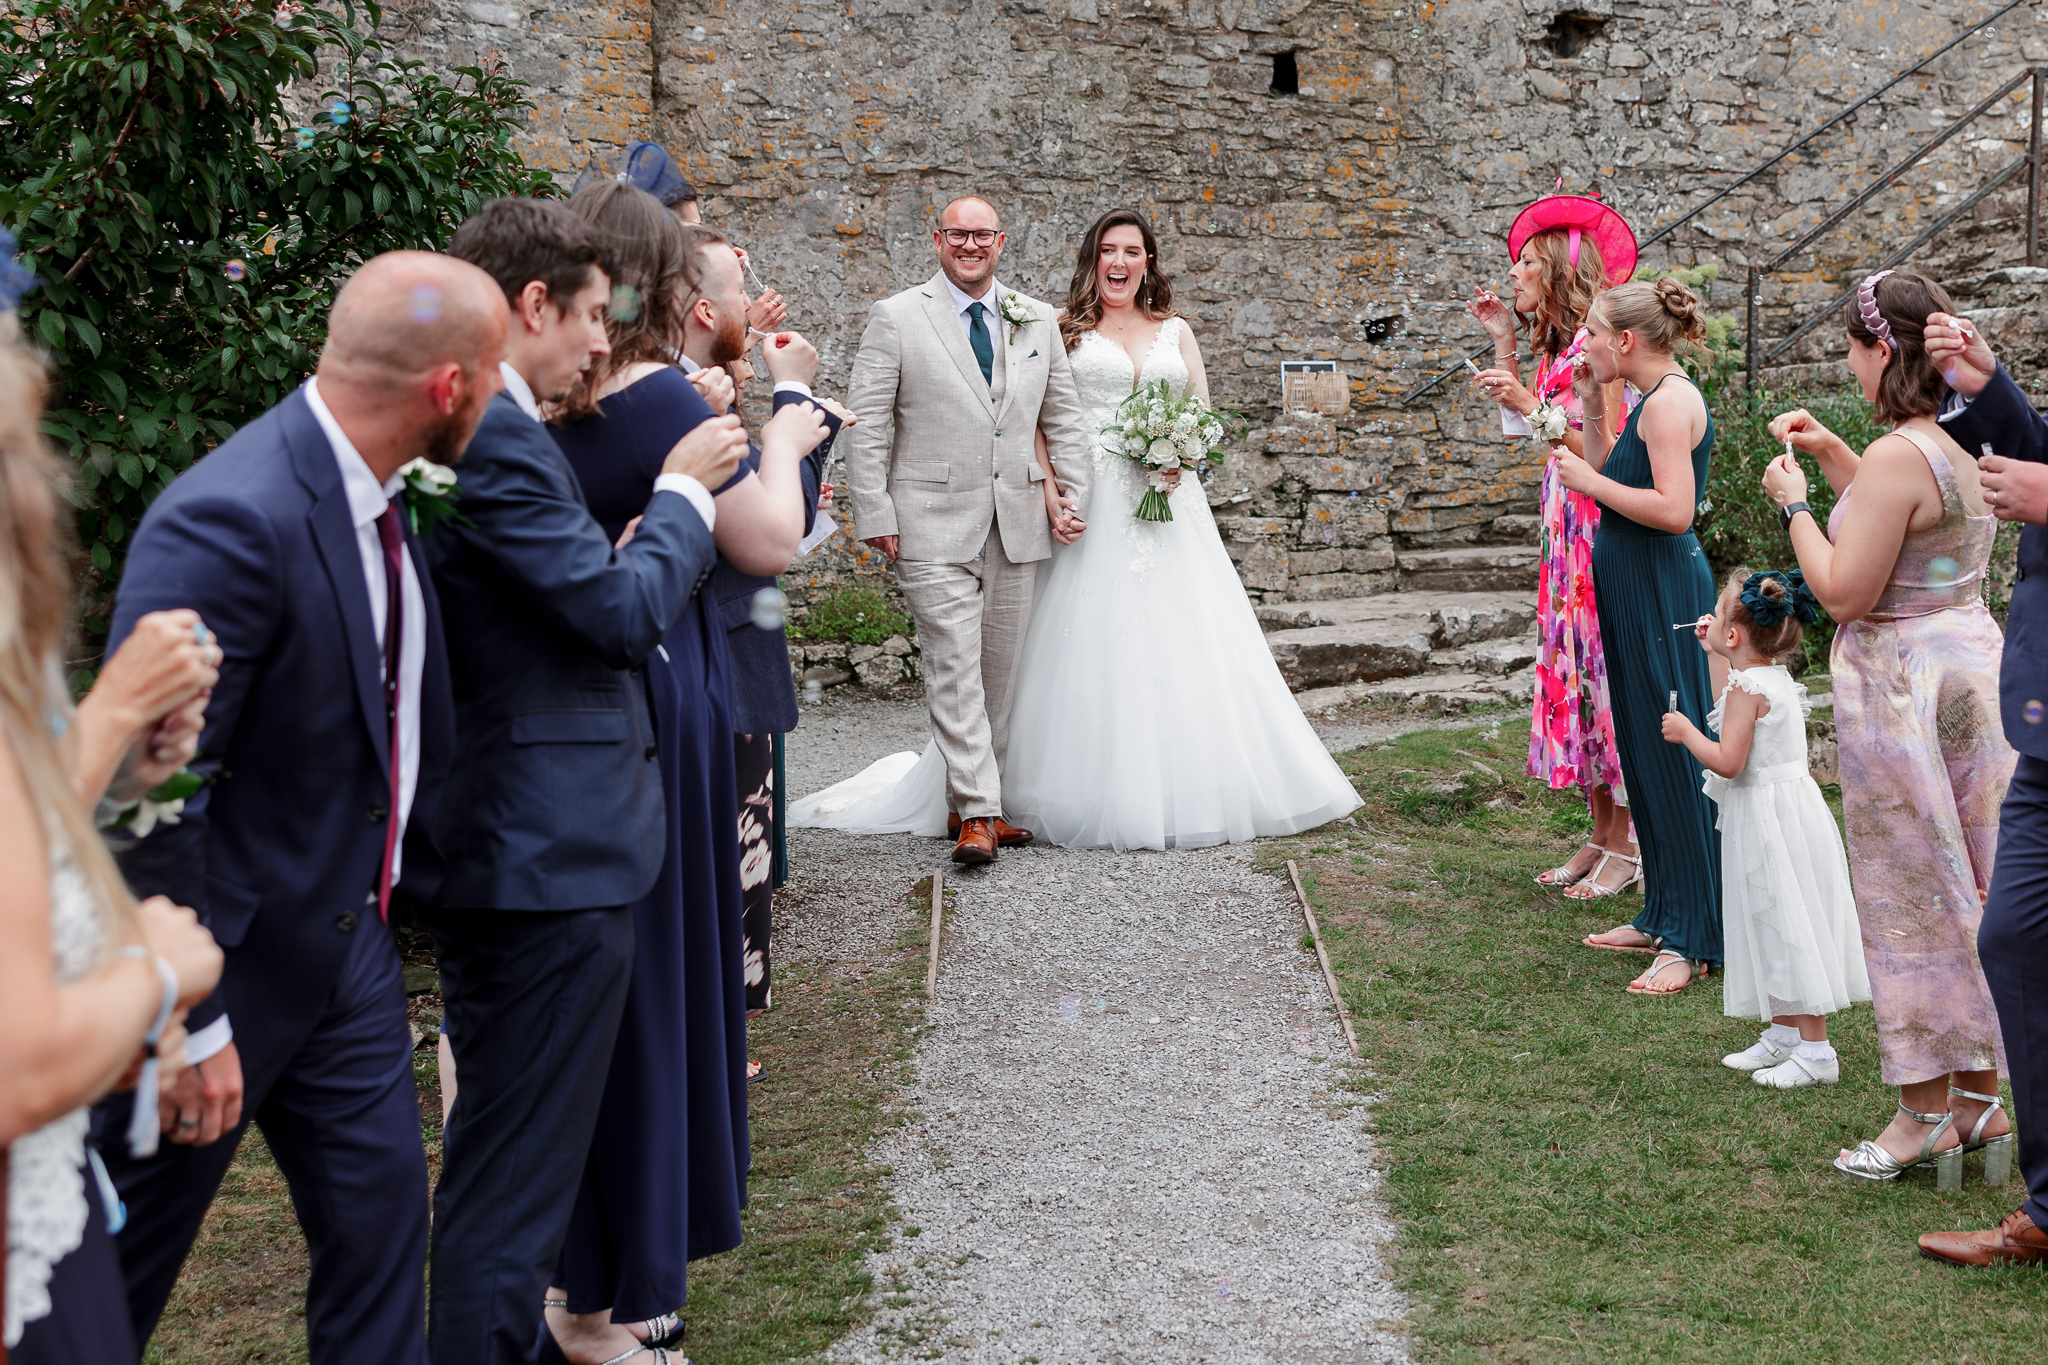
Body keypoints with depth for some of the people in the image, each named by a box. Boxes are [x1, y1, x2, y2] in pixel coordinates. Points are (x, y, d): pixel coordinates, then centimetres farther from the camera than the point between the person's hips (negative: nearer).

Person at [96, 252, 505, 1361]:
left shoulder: (377, 499, 1)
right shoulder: (231, 520, -28)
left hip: (348, 941, 8)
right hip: (225, 960, -8)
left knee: (380, 1207, 13)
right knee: (119, 1271, 10)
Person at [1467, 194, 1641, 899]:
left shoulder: (1597, 342, -13)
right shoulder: (1557, 344, 15)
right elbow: (1518, 426, 11)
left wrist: (1530, 405, -18)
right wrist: (1502, 339, 13)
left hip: (1602, 523, -9)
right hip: (1567, 526, 9)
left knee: (1606, 668, -5)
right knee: (1576, 669, 9)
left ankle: (1626, 847, 2)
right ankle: (1601, 837, 15)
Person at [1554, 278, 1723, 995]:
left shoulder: (1669, 402, -16)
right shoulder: (1654, 399, 15)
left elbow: (1673, 509, -25)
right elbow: (1614, 478, 20)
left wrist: (1589, 480, -18)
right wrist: (1592, 411, 12)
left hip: (1662, 593, -10)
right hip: (1636, 591, 11)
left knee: (1673, 758, -5)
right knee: (1645, 754, 16)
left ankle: (1695, 940, 1)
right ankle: (1661, 917, 27)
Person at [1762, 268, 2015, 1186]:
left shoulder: (1896, 457, -20)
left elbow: (1843, 592, -20)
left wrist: (1794, 501, -7)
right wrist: (1832, 456, 19)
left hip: (1904, 687, -9)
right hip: (1971, 665, 9)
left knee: (1912, 896, 0)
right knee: (1967, 890, 14)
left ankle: (1926, 1116, 9)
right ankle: (1979, 1099, 22)